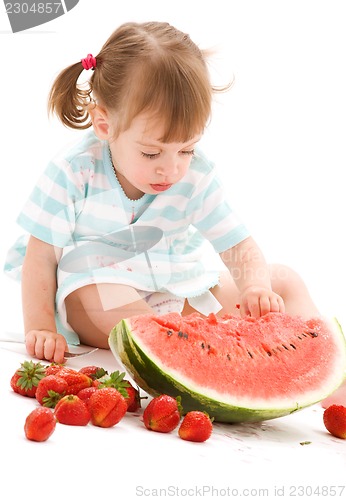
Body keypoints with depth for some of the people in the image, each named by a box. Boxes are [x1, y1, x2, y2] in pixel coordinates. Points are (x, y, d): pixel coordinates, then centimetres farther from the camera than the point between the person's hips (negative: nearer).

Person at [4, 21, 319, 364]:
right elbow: (41, 257, -15)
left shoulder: (197, 175, -12)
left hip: (179, 289, 4)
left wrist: (257, 288, -32)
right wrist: (40, 328, -23)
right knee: (95, 297, -41)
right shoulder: (73, 172, -20)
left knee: (284, 280, -1)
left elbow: (239, 248, -11)